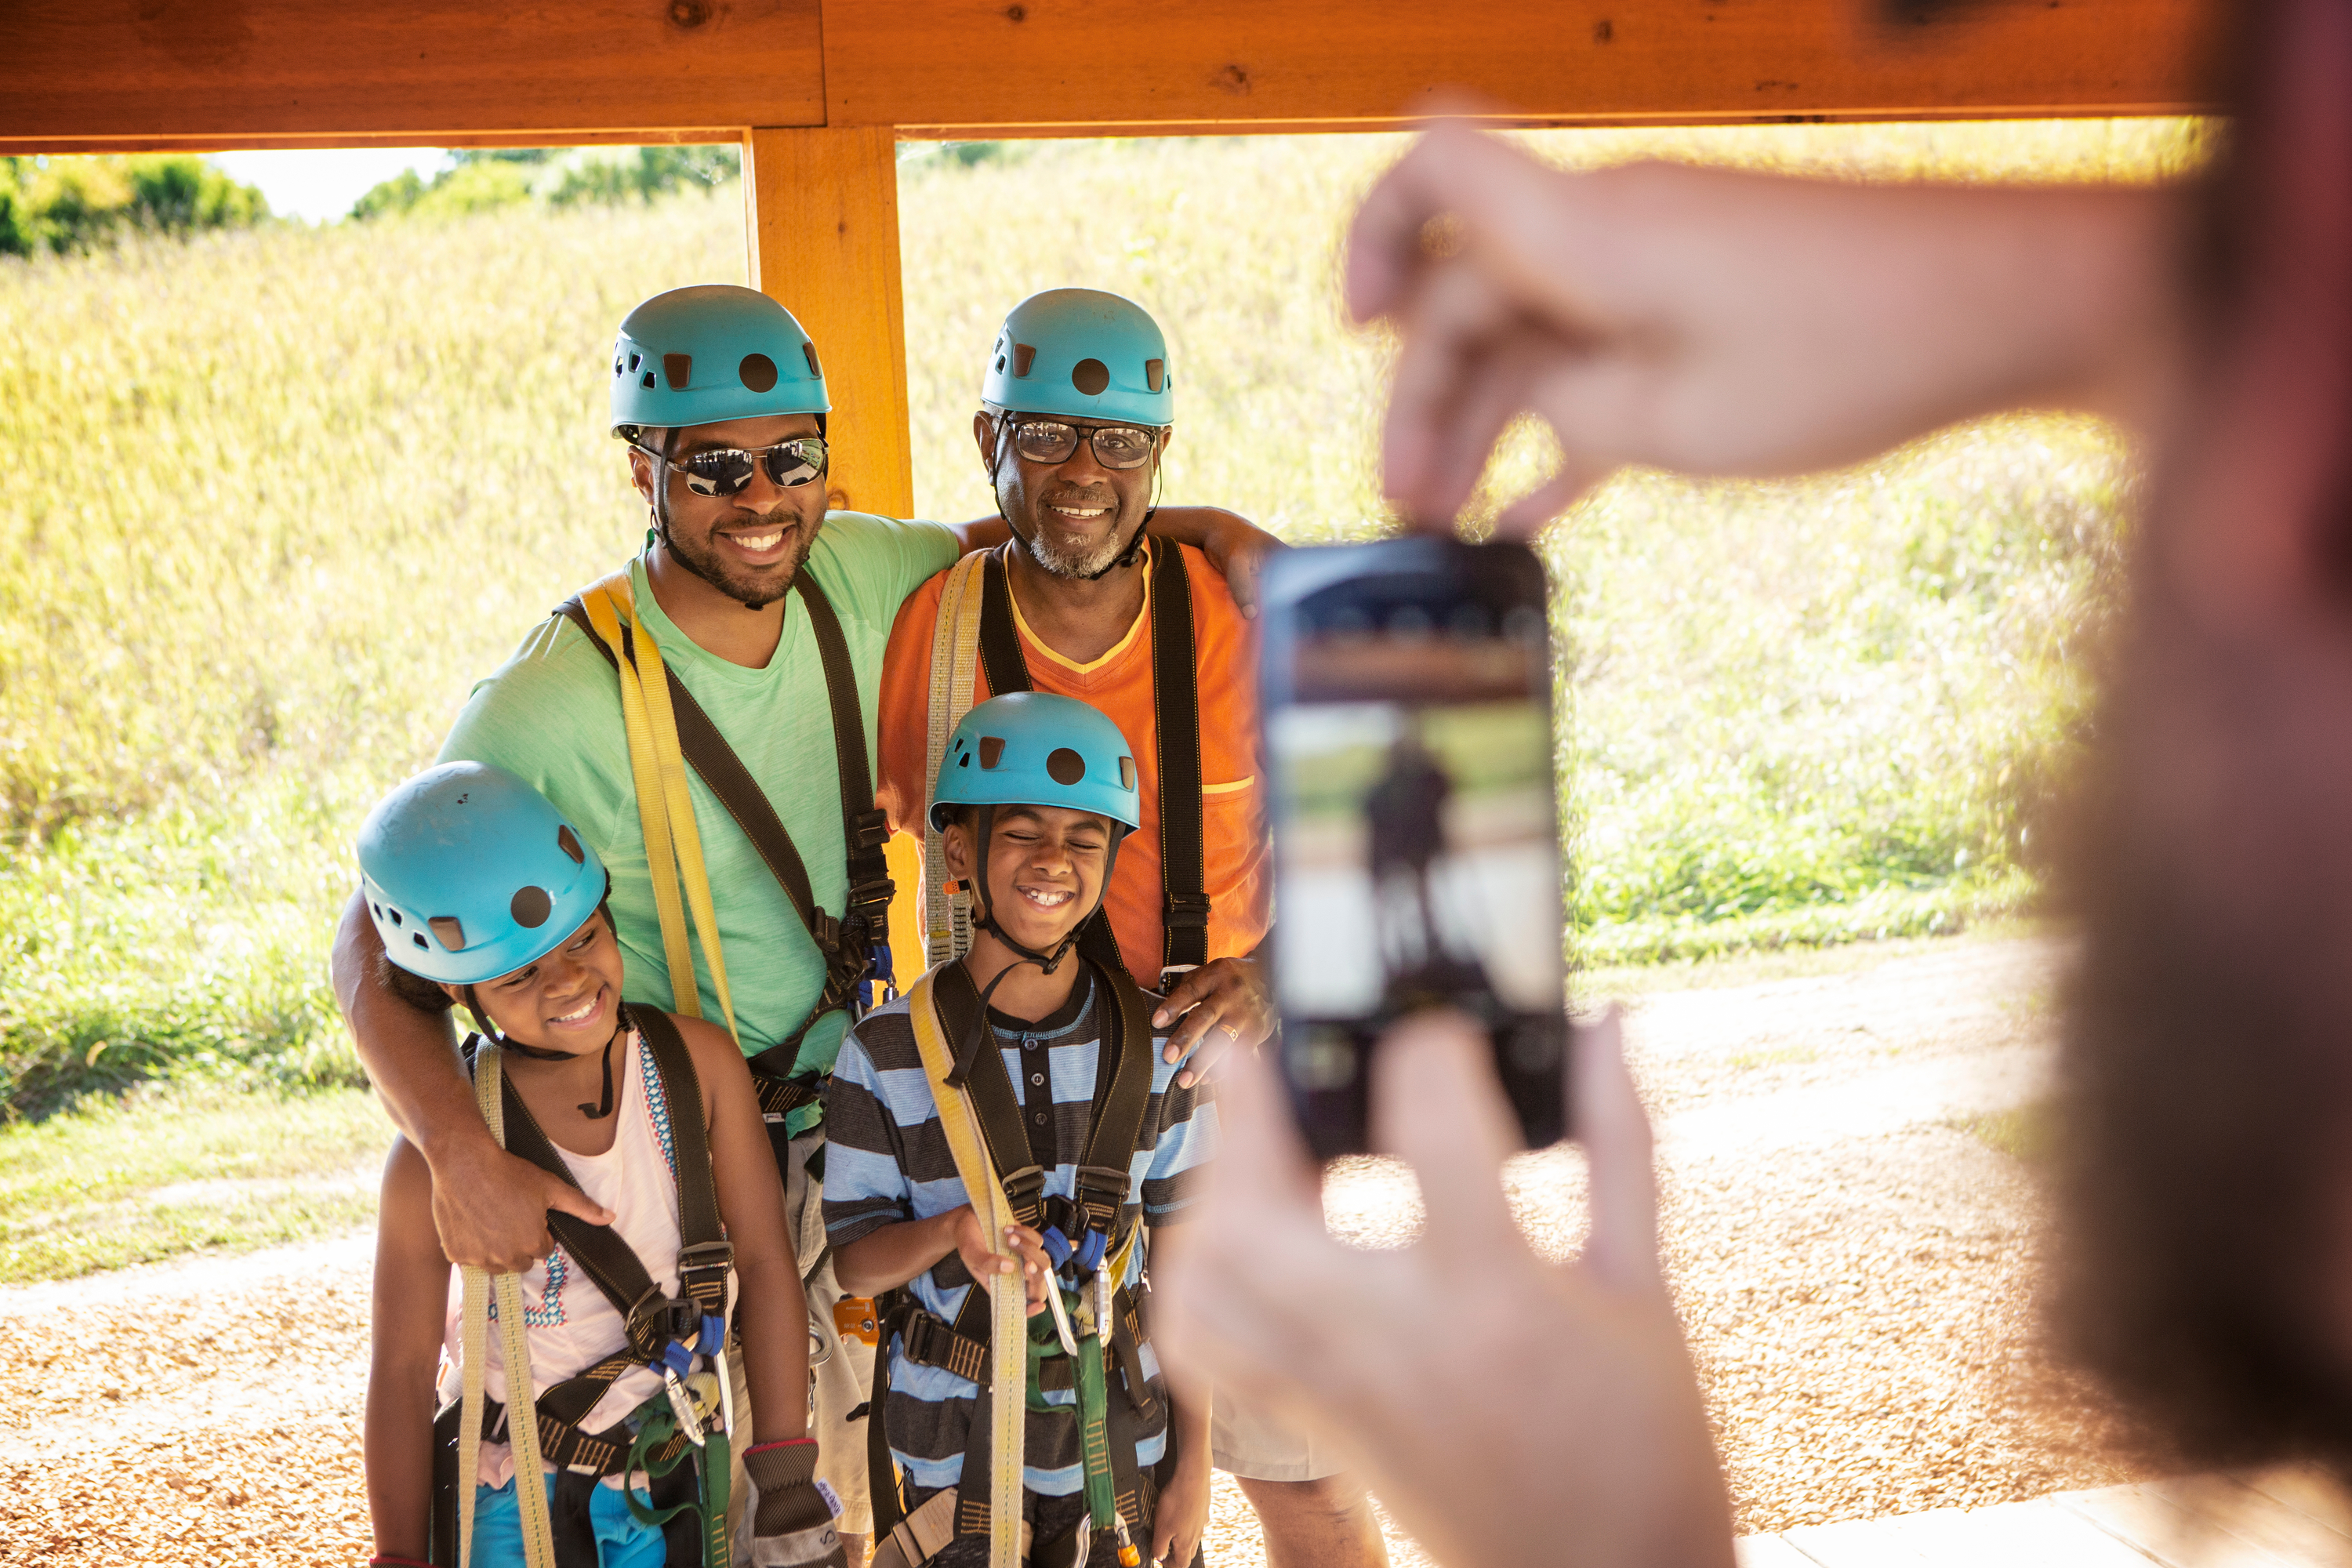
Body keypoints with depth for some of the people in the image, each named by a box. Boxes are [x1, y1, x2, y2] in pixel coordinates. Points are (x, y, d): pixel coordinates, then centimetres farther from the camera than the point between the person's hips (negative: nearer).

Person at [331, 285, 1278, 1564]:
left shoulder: (857, 577, -9)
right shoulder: (551, 706, -25)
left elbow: (1001, 537, 13)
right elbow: (371, 946, -23)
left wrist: (1197, 524, -3)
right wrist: (461, 1152, -38)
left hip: (835, 1114, 5)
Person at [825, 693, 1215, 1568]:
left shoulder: (1155, 1046, -7)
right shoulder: (886, 1056, -12)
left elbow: (1182, 1263, -1)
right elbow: (853, 1262, -4)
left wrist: (1193, 1464, 1)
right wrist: (954, 1232, -25)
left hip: (1120, 1433, 2)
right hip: (954, 1446, -1)